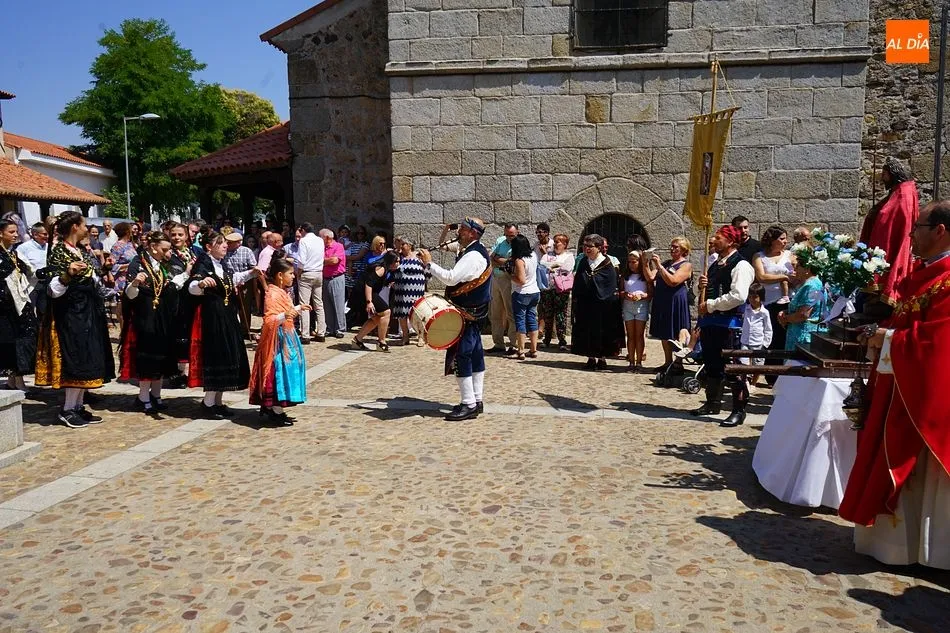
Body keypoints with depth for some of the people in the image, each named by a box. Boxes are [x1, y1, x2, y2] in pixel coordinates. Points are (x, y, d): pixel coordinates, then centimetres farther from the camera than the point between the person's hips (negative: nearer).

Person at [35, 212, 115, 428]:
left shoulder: (78, 251, 12)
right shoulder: (58, 252, -13)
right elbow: (54, 291, -20)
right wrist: (67, 274, -35)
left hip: (86, 313, 9)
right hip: (71, 314, -9)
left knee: (86, 361, 9)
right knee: (78, 361, -8)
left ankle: (78, 407, 15)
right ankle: (68, 410, 0)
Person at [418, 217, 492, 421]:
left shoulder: (473, 256, -21)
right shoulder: (471, 251, 12)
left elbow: (450, 278, -29)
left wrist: (429, 263, -22)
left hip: (468, 315, -11)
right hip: (473, 313, 11)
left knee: (461, 356, -8)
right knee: (475, 355, 13)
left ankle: (469, 405, -4)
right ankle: (477, 400, 21)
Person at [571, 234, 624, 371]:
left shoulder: (607, 264, -6)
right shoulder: (583, 263, 7)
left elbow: (613, 287, -5)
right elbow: (577, 285, 10)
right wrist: (575, 302, 3)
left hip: (602, 305, -4)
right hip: (585, 305, 4)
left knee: (602, 332, 3)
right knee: (587, 332, 6)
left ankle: (602, 358, 14)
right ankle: (591, 358, 15)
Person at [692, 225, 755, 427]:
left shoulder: (741, 265, -12)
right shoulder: (715, 264, 16)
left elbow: (738, 296, -24)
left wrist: (710, 305, -17)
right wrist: (702, 285, 5)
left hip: (728, 322, -9)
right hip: (709, 321, 9)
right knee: (711, 365, 17)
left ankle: (739, 410, 6)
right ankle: (713, 403, 32)